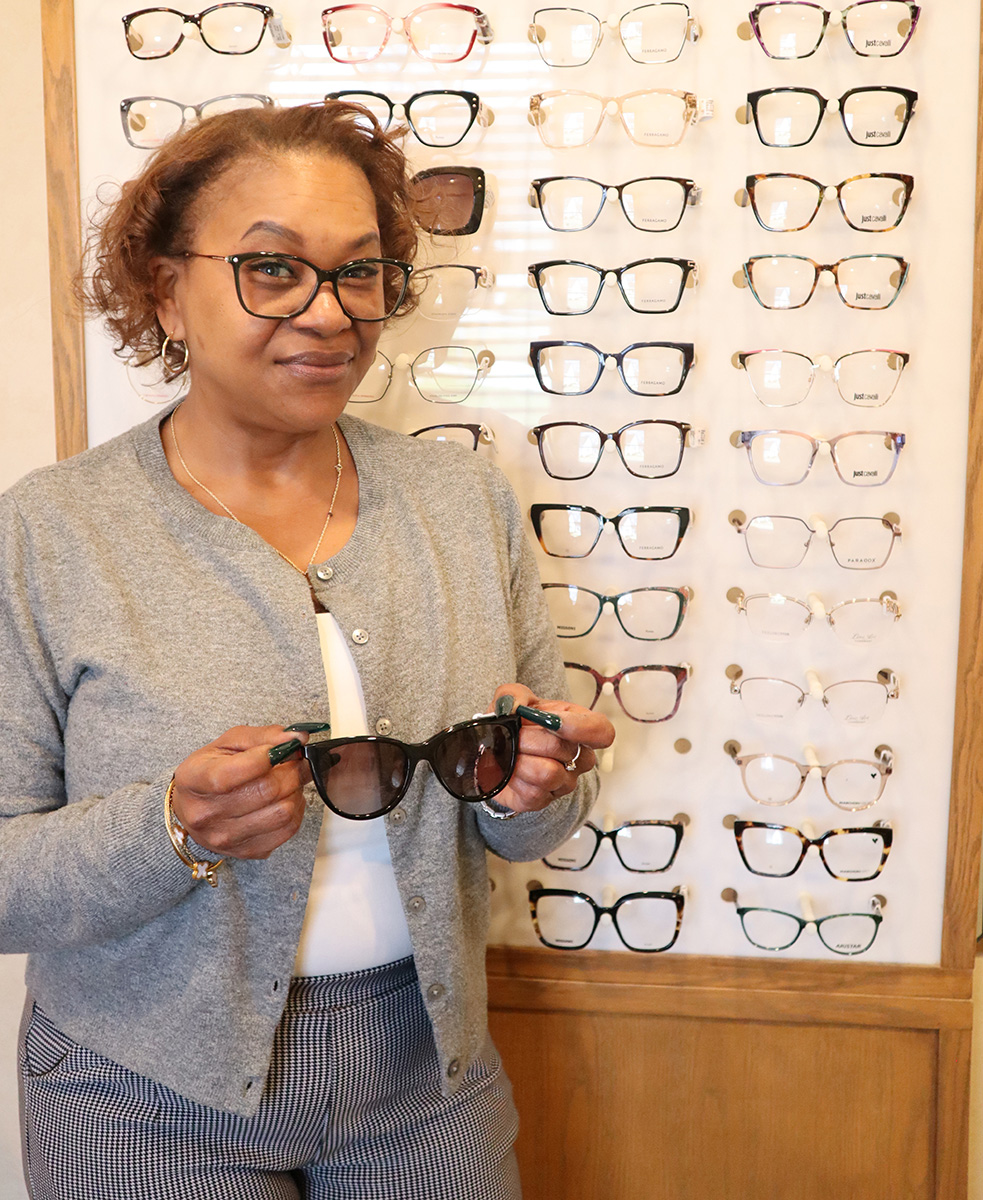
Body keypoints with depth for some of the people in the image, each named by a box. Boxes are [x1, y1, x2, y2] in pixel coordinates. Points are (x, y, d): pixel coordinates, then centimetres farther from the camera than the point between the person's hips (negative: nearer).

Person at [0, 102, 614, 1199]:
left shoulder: (467, 499, -3)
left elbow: (524, 822, 3)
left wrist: (530, 791, -18)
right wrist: (176, 831, -29)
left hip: (427, 1065, 3)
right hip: (151, 1104, -2)